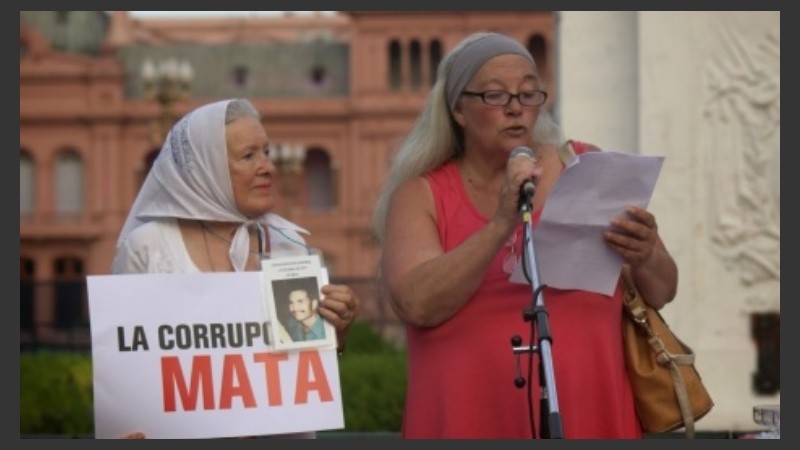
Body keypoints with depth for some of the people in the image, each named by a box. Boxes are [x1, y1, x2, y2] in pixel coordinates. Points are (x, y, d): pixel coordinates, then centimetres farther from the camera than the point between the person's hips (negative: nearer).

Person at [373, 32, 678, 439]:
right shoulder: (421, 195, 3)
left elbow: (662, 293, 7)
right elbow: (416, 304, -14)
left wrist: (643, 260, -14)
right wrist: (501, 225, -22)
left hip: (590, 419, 1)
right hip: (469, 423, -1)